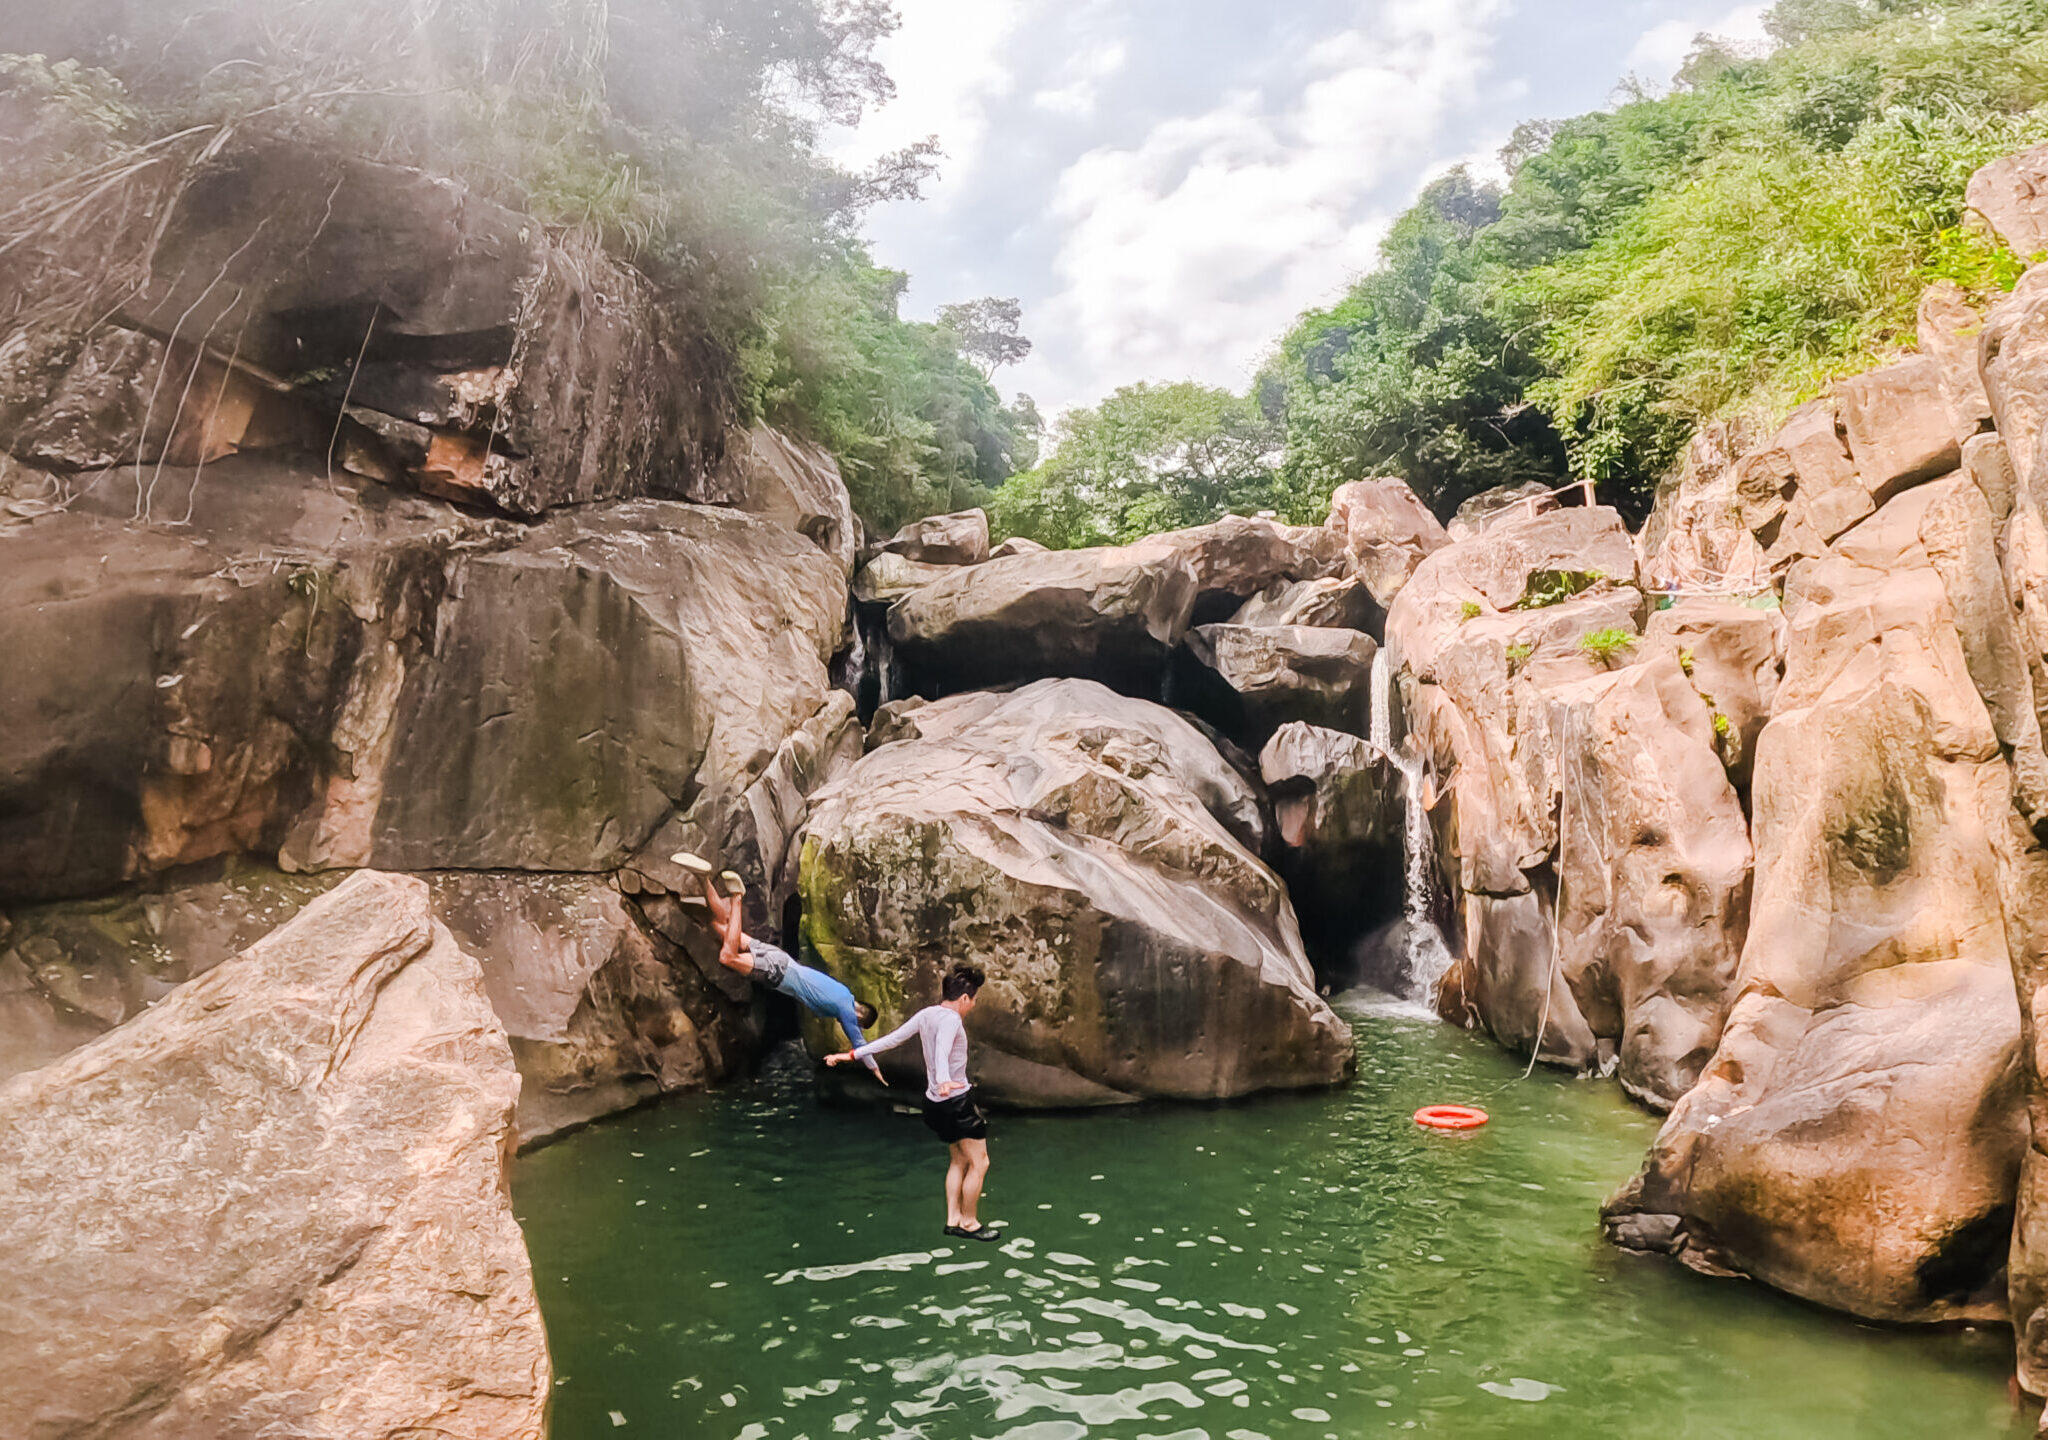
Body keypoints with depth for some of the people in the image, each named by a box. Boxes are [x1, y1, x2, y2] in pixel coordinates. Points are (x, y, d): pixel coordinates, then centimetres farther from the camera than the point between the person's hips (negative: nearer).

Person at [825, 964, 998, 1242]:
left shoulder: (927, 1014, 2)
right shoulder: (951, 1019, -22)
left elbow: (891, 1039, 3)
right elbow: (941, 1053, -40)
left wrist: (853, 1054, 9)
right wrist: (944, 1081, -58)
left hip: (935, 1102, 9)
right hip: (958, 1101, -9)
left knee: (959, 1159, 22)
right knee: (979, 1163, 6)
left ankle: (953, 1219, 25)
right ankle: (968, 1223, 15)